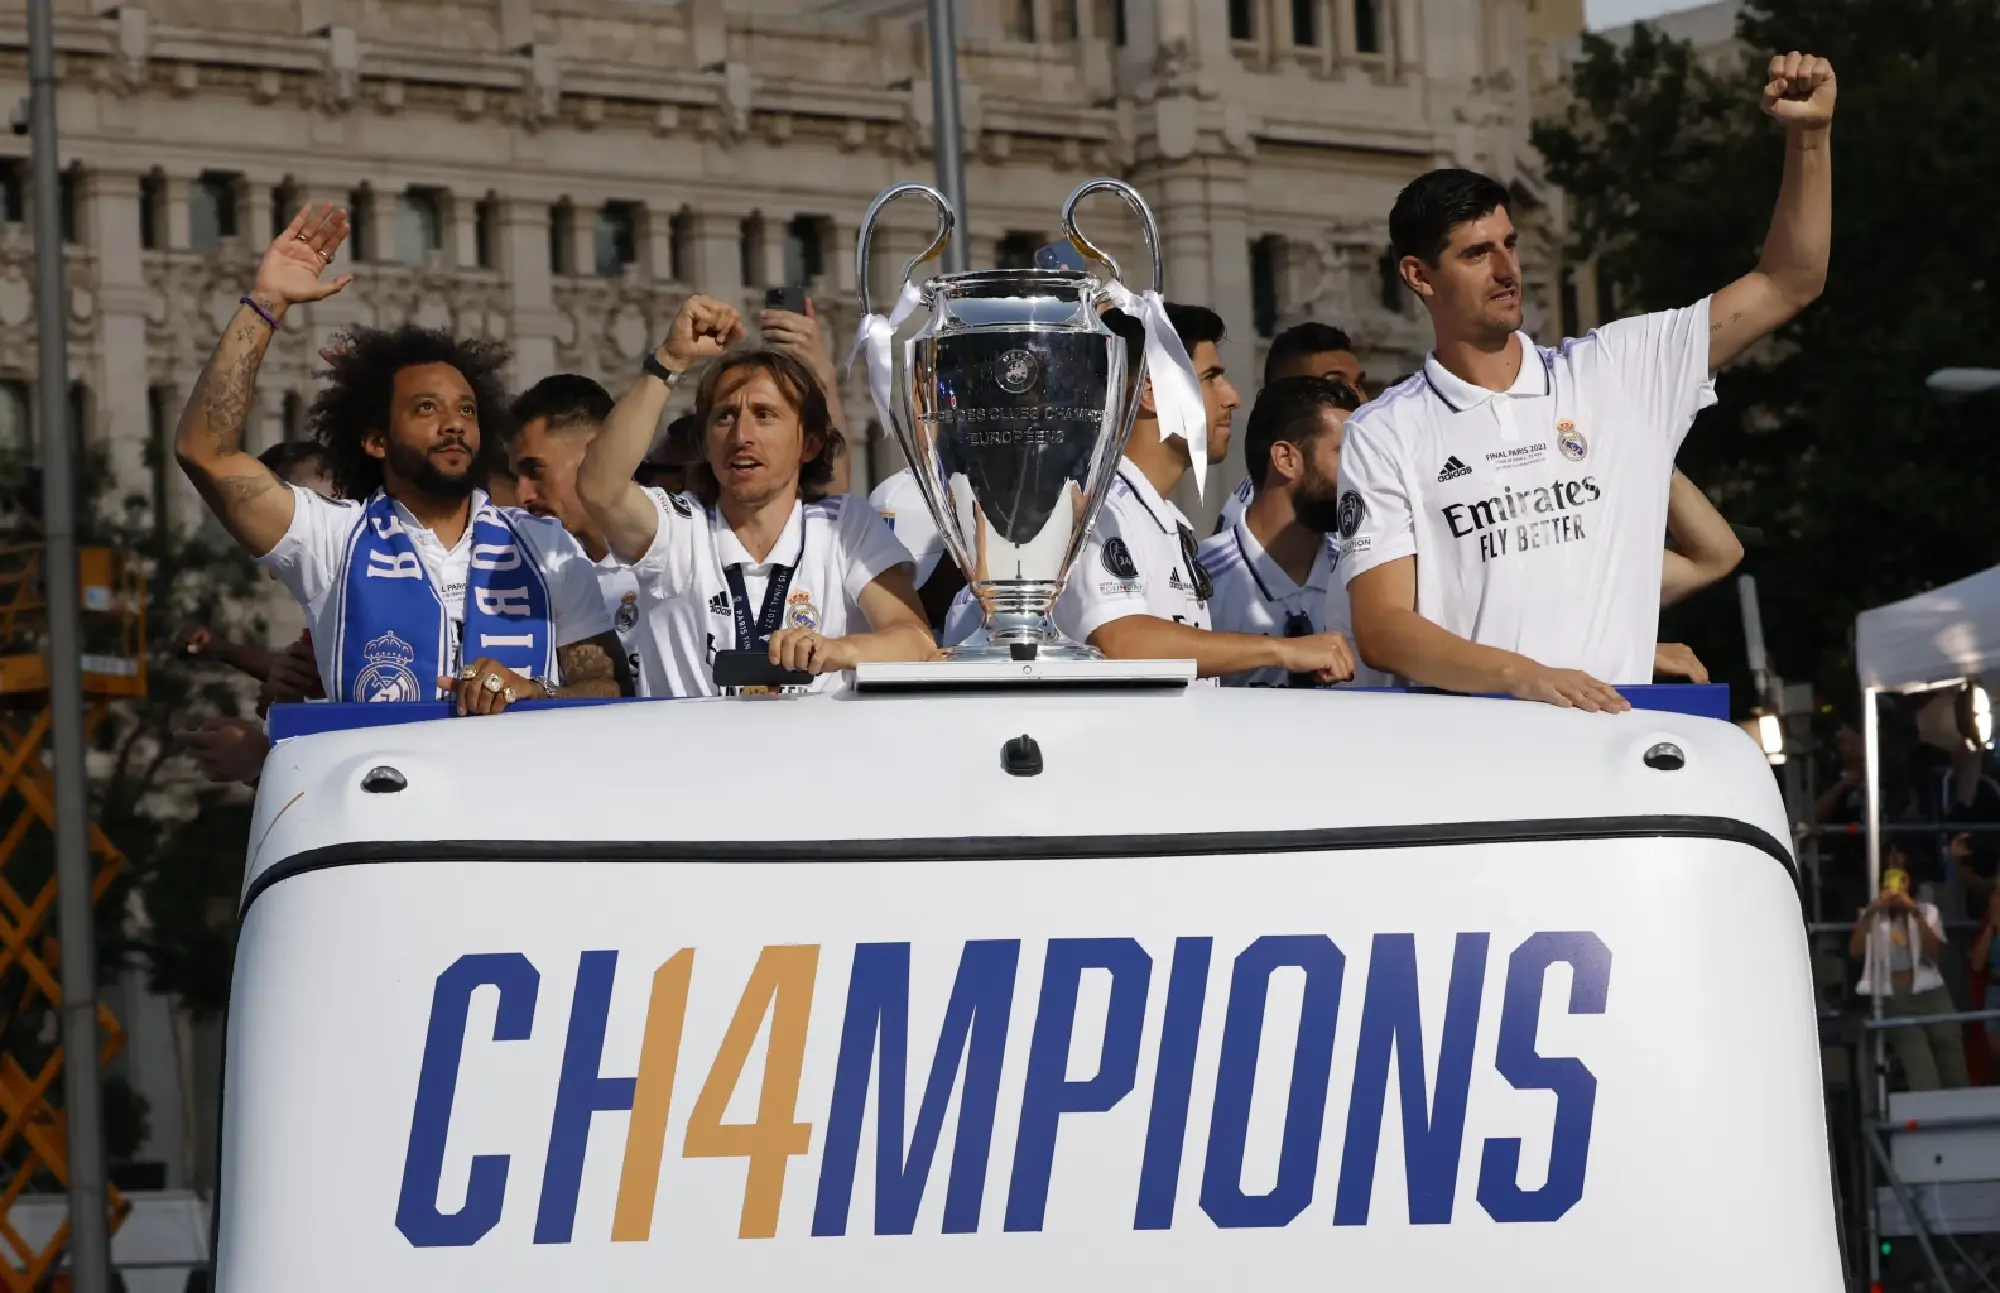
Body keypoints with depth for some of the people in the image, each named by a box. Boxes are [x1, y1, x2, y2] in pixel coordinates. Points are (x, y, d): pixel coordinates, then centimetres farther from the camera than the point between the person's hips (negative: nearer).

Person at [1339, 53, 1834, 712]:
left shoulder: (1618, 372, 15)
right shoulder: (1385, 435, 7)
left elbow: (1788, 284, 17)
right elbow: (1382, 629, -2)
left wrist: (1809, 135, 5)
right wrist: (1524, 677, -17)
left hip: (1617, 731, 3)